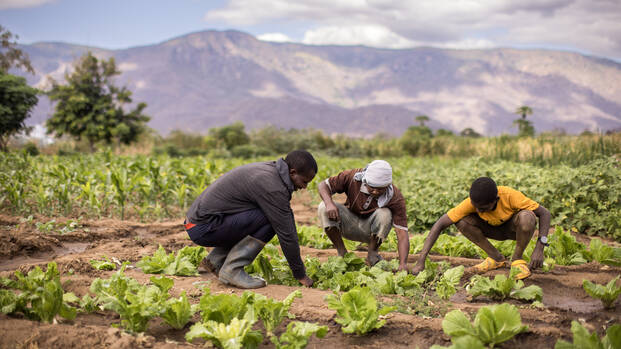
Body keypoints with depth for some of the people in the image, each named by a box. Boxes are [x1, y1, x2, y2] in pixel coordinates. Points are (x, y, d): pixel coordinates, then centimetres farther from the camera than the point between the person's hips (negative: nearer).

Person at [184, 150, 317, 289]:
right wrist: (301, 275, -6)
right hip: (204, 229, -10)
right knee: (270, 219, -18)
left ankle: (216, 259, 15)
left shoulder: (269, 169, 10)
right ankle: (232, 270, -11)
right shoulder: (273, 187, -20)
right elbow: (286, 233, -16)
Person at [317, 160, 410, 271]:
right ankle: (342, 253, -8)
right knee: (323, 208, -25)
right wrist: (329, 203, -36)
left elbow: (402, 233, -28)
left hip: (372, 228, -1)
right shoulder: (353, 176, -23)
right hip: (350, 224, 1)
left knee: (384, 214, -34)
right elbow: (324, 185, -14)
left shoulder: (395, 198, -25)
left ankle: (372, 254, -7)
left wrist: (403, 264, -41)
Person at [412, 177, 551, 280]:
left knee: (527, 217, -38)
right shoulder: (471, 203, -29)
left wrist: (539, 248, -37)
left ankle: (517, 259, -12)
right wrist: (421, 261, -37)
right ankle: (496, 258, -8)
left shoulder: (510, 196, -35)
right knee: (462, 221, -26)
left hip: (514, 228, -2)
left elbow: (545, 213, -26)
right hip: (494, 229, 3)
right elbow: (440, 224, -29)